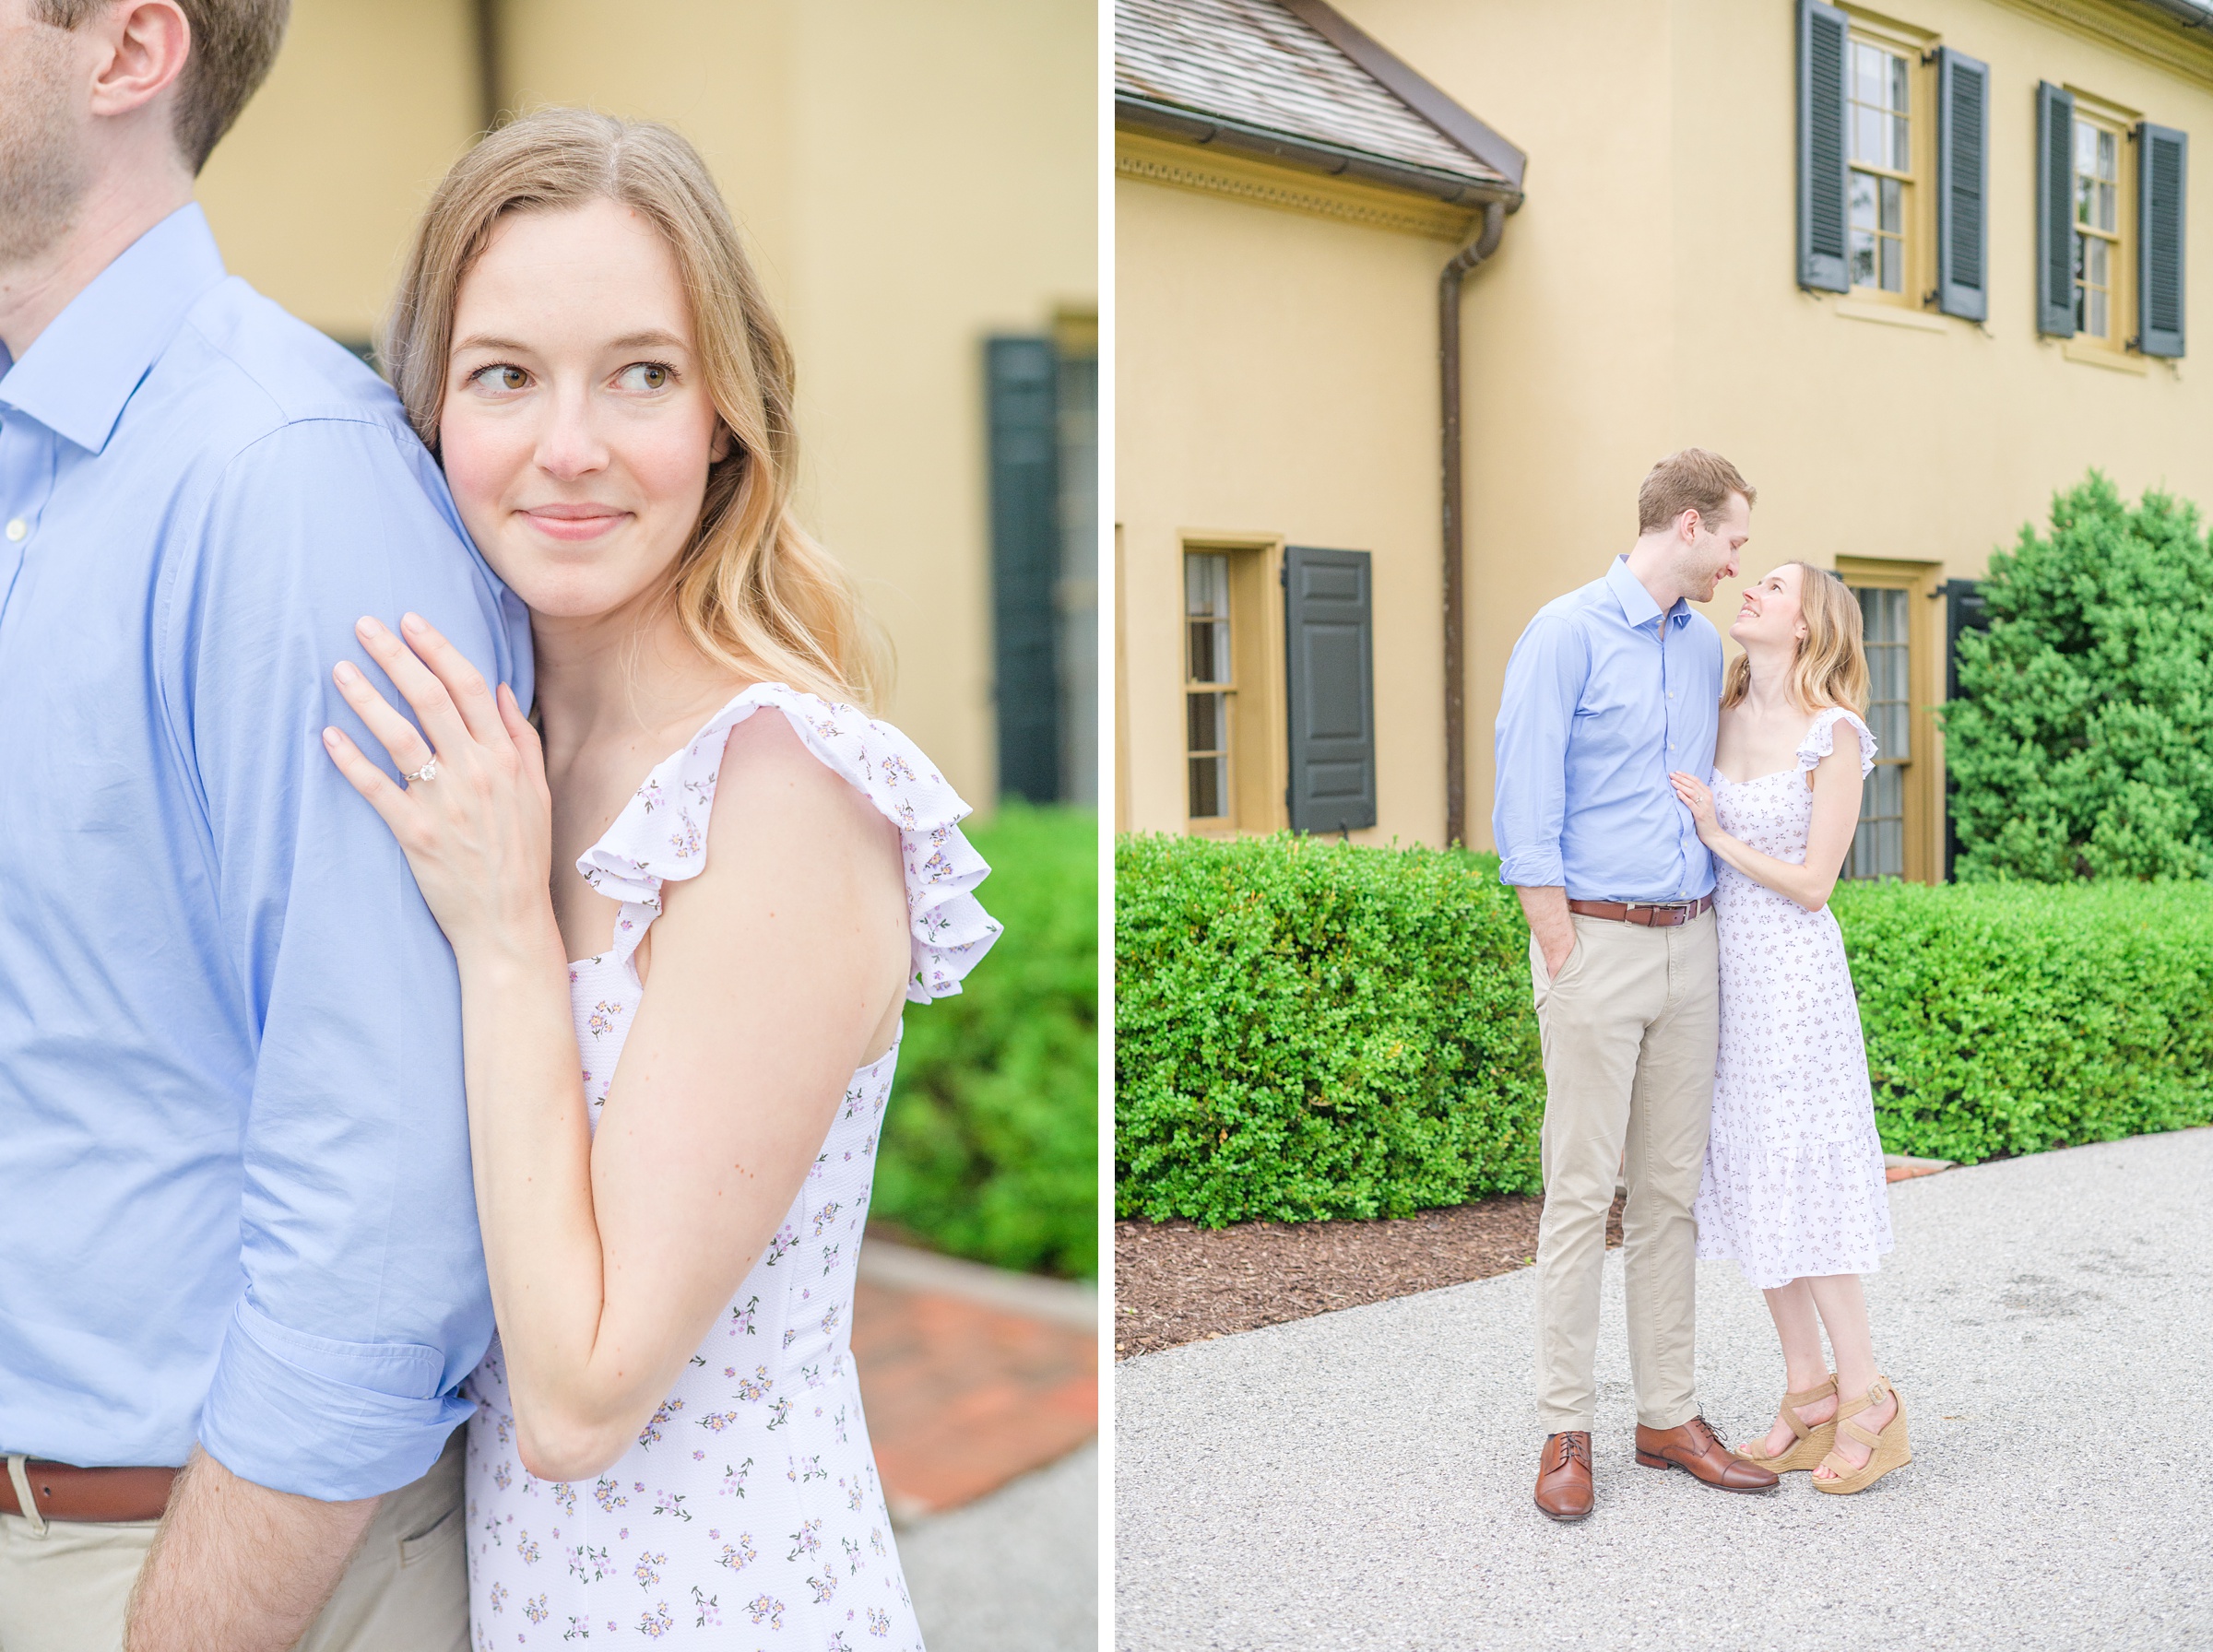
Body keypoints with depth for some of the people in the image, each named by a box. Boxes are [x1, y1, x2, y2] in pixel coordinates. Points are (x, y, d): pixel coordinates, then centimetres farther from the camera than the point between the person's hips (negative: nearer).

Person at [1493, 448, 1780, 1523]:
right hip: (1599, 941, -7)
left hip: (1690, 943, 7)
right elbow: (1527, 807, -11)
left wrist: (1710, 936, 11)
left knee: (1672, 1190, 10)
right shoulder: (1568, 631, -7)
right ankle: (1565, 1432, 7)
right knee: (1582, 1192, -3)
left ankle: (1669, 1416, 18)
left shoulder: (1704, 646, 14)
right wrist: (1564, 957, -13)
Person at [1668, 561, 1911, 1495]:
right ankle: (1807, 1398, 18)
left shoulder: (1834, 737, -10)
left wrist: (1716, 835, -12)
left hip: (1793, 977, -6)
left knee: (1800, 1186, -5)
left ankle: (1868, 1405, 9)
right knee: (1748, 1184, 8)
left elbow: (1811, 885, -11)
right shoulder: (1720, 714, 8)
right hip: (1719, 966, 7)